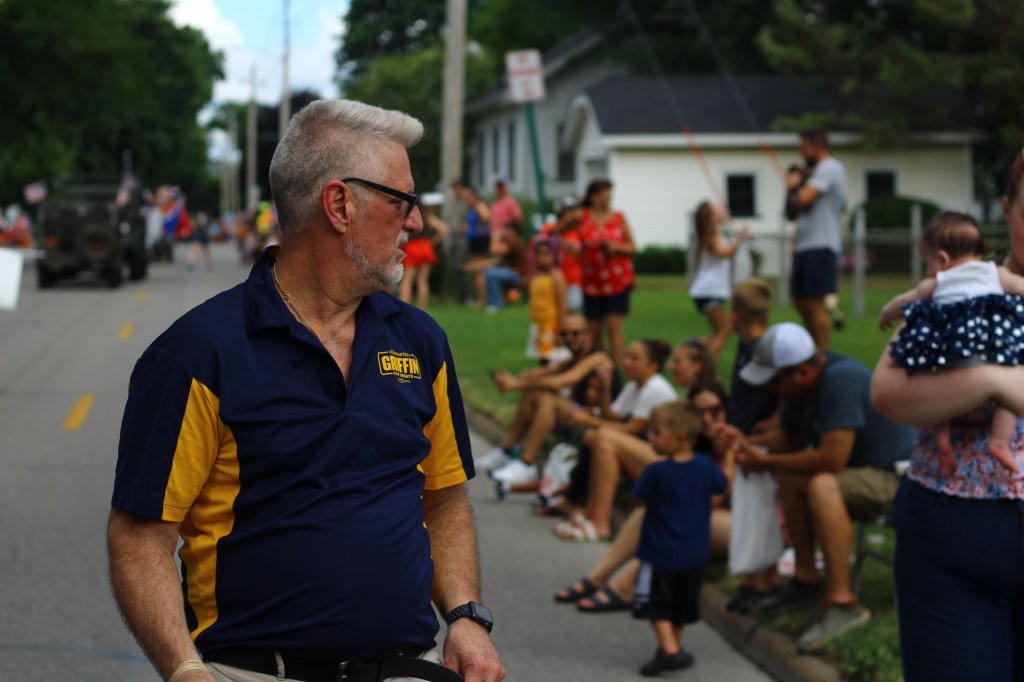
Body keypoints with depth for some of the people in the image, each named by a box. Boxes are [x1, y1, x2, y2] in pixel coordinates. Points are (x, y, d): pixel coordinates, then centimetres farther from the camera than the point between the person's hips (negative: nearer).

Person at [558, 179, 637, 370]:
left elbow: (632, 248, 5)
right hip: (592, 283, 1)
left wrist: (617, 247, -14)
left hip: (618, 281, -1)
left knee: (614, 326, -10)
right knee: (594, 331, 5)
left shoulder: (619, 217, 2)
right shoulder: (580, 217, -1)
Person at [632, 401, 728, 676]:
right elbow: (723, 487, 12)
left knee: (656, 604, 3)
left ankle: (669, 649, -11)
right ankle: (674, 647, 27)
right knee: (682, 604, 19)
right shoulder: (706, 467, -6)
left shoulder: (656, 471, -21)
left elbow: (640, 500, -10)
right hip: (695, 552, 5)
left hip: (660, 552, -5)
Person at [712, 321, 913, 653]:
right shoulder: (803, 385, 4)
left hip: (898, 476, -10)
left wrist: (765, 461, -19)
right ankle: (806, 578, 15)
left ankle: (842, 601, -29)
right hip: (865, 469, 10)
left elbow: (832, 459, -29)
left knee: (822, 485, -31)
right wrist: (748, 441, 0)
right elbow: (791, 438, 18)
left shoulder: (841, 380, -26)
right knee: (788, 476, 10)